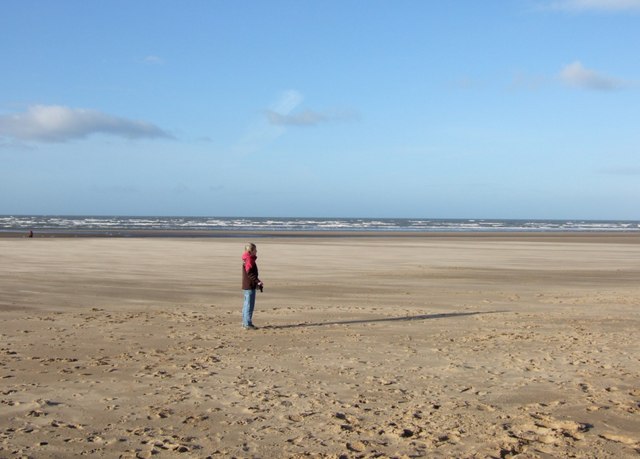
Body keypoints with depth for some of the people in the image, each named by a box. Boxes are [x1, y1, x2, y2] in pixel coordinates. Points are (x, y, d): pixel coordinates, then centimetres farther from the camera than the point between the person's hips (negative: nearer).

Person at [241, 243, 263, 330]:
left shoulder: (247, 259, 16)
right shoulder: (249, 260, -16)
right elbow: (250, 273, -24)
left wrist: (257, 281, 23)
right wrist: (257, 281, -24)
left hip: (246, 285, 11)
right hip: (250, 286, -11)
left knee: (247, 304, 15)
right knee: (250, 304, -7)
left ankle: (245, 323, 21)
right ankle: (248, 324, -6)